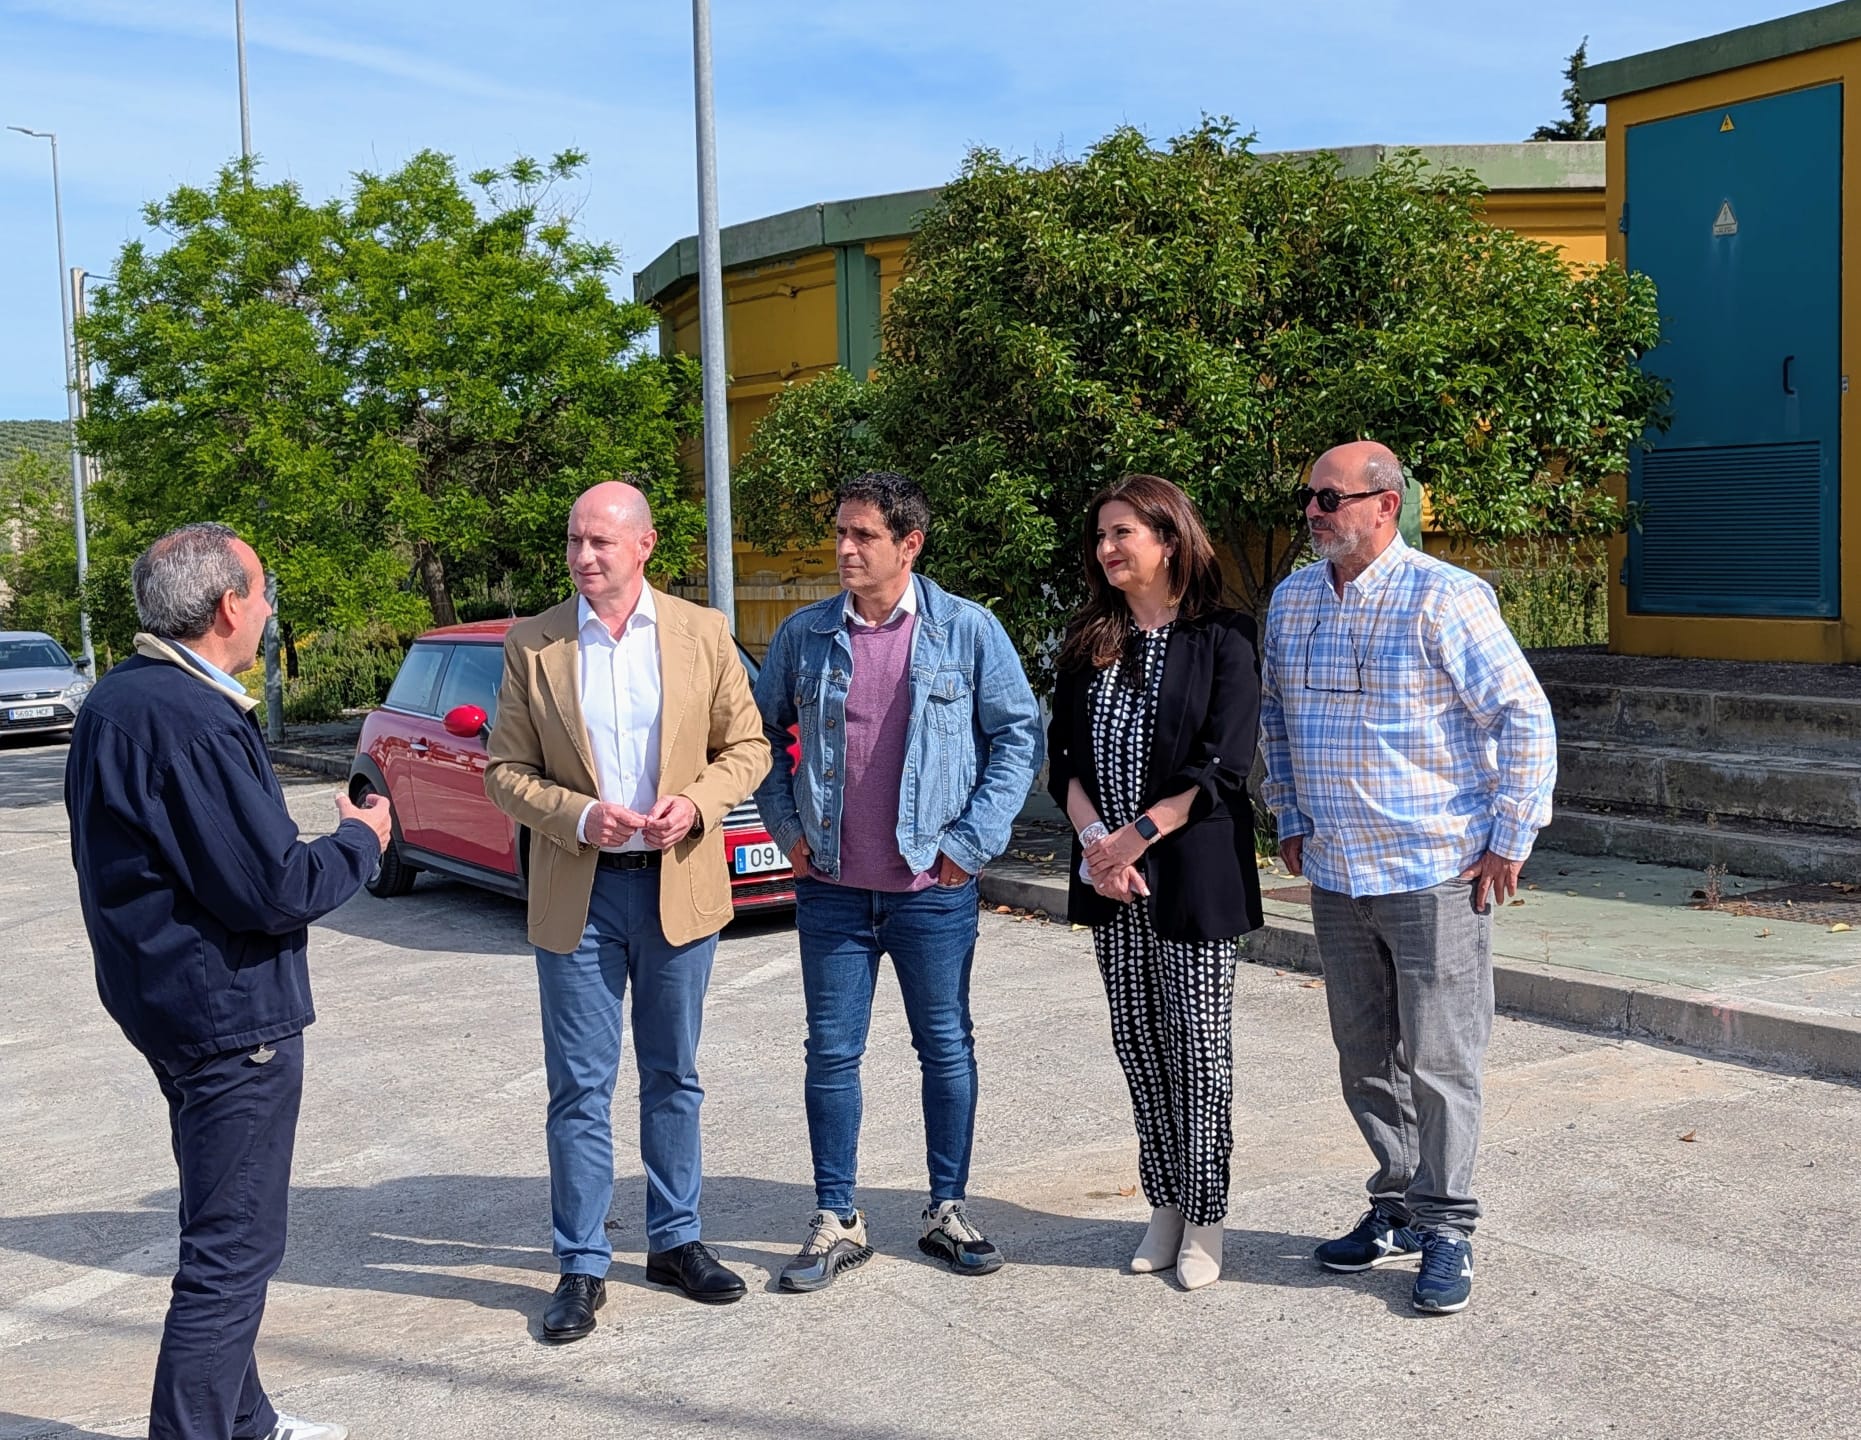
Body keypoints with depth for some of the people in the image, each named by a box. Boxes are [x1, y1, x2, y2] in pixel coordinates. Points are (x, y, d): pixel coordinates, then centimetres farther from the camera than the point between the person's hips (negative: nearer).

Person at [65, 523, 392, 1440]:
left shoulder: (115, 701, 8)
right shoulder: (191, 721, -23)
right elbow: (275, 887, -24)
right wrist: (361, 840, -7)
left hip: (167, 1002, 11)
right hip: (229, 1012, -11)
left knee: (225, 1235, 23)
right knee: (232, 1251, -2)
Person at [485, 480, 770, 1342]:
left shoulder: (702, 633, 1)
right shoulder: (532, 646, 0)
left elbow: (747, 746, 5)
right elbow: (504, 771, 1)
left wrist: (697, 802, -14)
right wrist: (578, 816, -16)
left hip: (679, 885, 1)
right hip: (577, 893, -1)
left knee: (673, 1077, 13)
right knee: (580, 1087, 3)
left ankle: (675, 1240, 27)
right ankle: (581, 1265, 15)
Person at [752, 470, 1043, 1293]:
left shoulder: (967, 631, -5)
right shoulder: (804, 635, 2)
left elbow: (1019, 733, -1)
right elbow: (760, 732, 13)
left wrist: (972, 841, -7)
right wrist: (785, 829, 4)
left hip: (933, 887, -2)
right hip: (832, 887, 2)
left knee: (947, 1050, 9)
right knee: (831, 1054, 7)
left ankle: (948, 1212, 24)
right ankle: (836, 1222, 19)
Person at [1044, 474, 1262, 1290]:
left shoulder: (1221, 639, -4)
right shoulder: (1090, 642, 11)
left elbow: (1222, 764, -11)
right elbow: (1064, 755, 7)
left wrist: (1135, 839, -15)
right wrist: (1093, 840, -9)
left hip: (1193, 873, -5)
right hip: (1111, 881, 5)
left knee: (1197, 1046, 1)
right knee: (1137, 1041, 10)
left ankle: (1204, 1222, 12)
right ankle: (1164, 1206, 22)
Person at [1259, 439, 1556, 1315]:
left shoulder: (1444, 599, -12)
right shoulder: (1292, 600, 8)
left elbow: (1526, 719, -11)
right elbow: (1274, 715, 22)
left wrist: (1510, 841, -11)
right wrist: (1290, 821, 17)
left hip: (1435, 875, -6)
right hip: (1335, 876, 6)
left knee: (1438, 1060, 0)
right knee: (1364, 1059, 14)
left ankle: (1446, 1230, 14)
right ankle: (1397, 1208, 30)